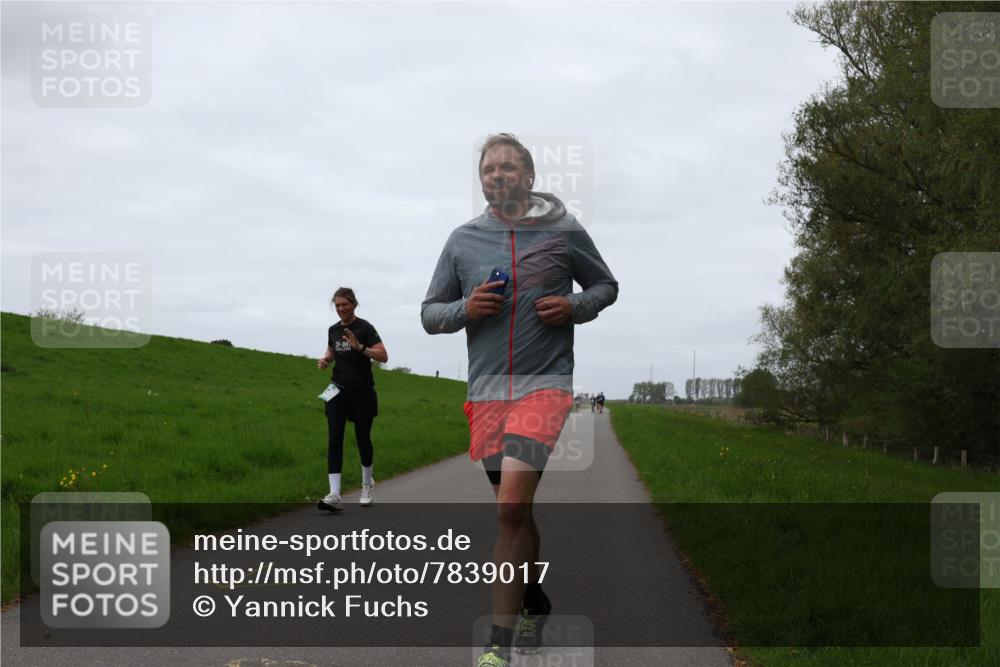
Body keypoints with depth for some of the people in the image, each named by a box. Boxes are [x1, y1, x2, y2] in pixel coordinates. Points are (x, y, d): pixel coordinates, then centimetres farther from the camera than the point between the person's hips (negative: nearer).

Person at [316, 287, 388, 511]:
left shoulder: (365, 328, -9)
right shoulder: (333, 330, 7)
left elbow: (383, 356, -17)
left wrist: (360, 348, -29)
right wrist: (325, 360, 3)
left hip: (362, 394, -4)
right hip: (338, 393, 4)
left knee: (362, 438, 8)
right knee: (334, 440, -9)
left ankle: (367, 484, 34)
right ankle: (334, 495, -15)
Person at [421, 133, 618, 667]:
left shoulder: (565, 232, 2)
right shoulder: (463, 240, 8)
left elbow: (606, 286, 16)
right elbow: (429, 314, 13)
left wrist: (574, 307, -5)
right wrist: (465, 309, -8)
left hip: (545, 383, -4)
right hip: (486, 389, 4)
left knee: (512, 507, -17)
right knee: (515, 511, 13)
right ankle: (536, 605, 36)